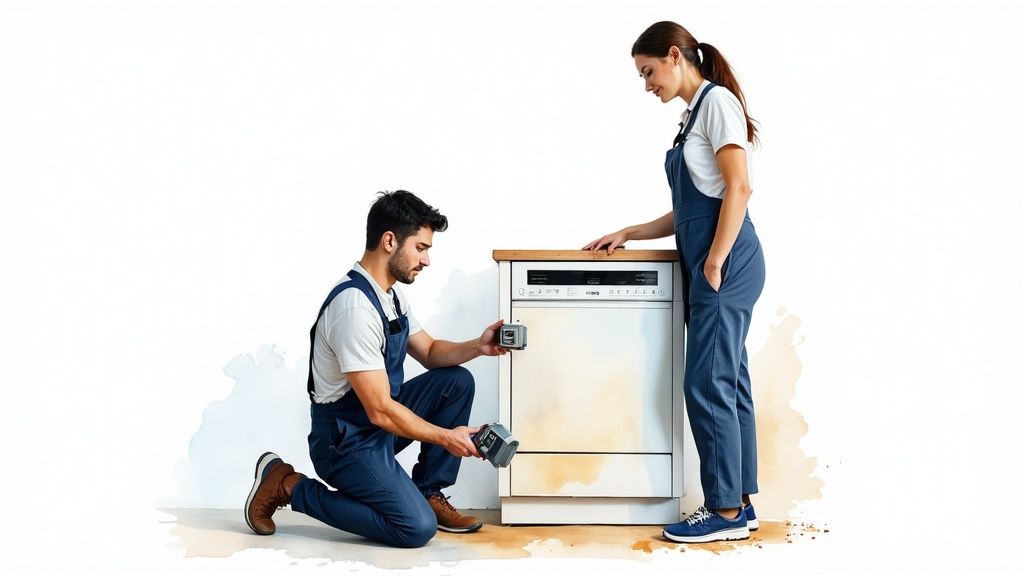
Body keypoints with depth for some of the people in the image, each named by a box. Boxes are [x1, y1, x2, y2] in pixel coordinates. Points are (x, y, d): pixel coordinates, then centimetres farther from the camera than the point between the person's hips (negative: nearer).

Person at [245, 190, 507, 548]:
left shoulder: (391, 296, 5)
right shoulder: (355, 306, -27)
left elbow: (429, 352, 16)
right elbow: (380, 411, -26)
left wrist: (476, 347, -3)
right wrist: (445, 437, -17)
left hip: (381, 421, 10)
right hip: (345, 440, -10)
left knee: (457, 382, 1)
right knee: (417, 528, -18)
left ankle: (428, 494, 8)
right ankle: (288, 486, -5)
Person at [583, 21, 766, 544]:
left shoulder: (717, 101, -6)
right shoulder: (692, 116, 20)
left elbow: (739, 188, -16)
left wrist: (714, 263, -19)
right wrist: (627, 235, 15)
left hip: (726, 265, -9)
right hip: (704, 265, 9)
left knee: (707, 385, -8)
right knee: (727, 385, 9)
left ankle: (726, 511, -1)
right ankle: (740, 506, 14)